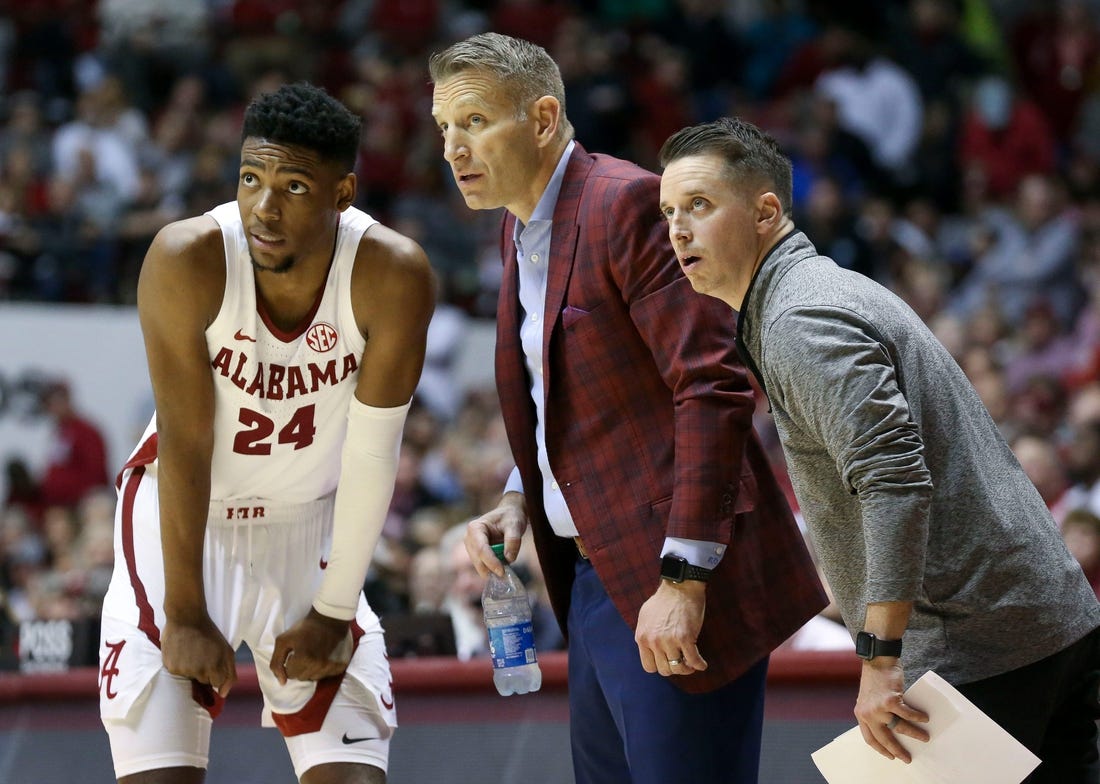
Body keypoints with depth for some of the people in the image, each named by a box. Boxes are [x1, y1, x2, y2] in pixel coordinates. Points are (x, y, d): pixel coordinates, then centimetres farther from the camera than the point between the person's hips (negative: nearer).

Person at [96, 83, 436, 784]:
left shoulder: (393, 277, -22)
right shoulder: (187, 260, -25)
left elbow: (372, 455, -15)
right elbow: (186, 443, -21)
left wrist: (334, 613, -12)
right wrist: (186, 613, -18)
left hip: (310, 527, 2)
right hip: (183, 521, -2)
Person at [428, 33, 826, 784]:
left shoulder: (628, 204, -14)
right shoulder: (521, 228, 15)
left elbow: (713, 388, -20)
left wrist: (683, 578, -23)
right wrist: (520, 499, 8)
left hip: (673, 585, -9)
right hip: (597, 577, 10)